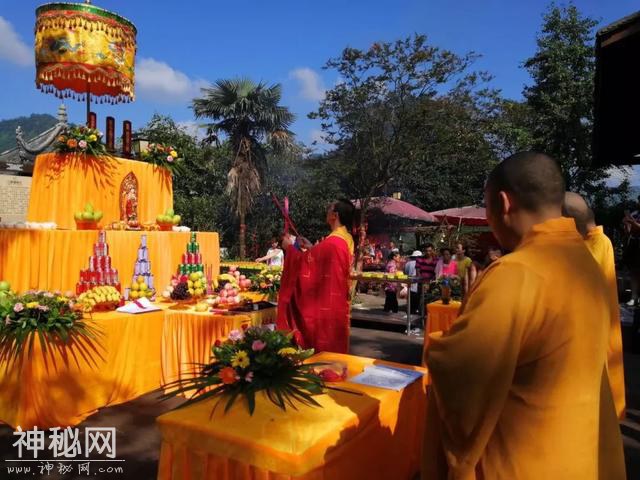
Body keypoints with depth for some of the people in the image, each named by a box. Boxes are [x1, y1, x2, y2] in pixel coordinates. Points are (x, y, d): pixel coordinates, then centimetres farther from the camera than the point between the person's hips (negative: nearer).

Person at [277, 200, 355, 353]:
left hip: (326, 303, -9)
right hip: (337, 300, 9)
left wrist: (290, 248, -4)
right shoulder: (346, 239, 6)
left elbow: (306, 263, -17)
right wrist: (312, 248, 16)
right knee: (334, 344, 17)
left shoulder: (332, 242, -24)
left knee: (325, 345, 3)